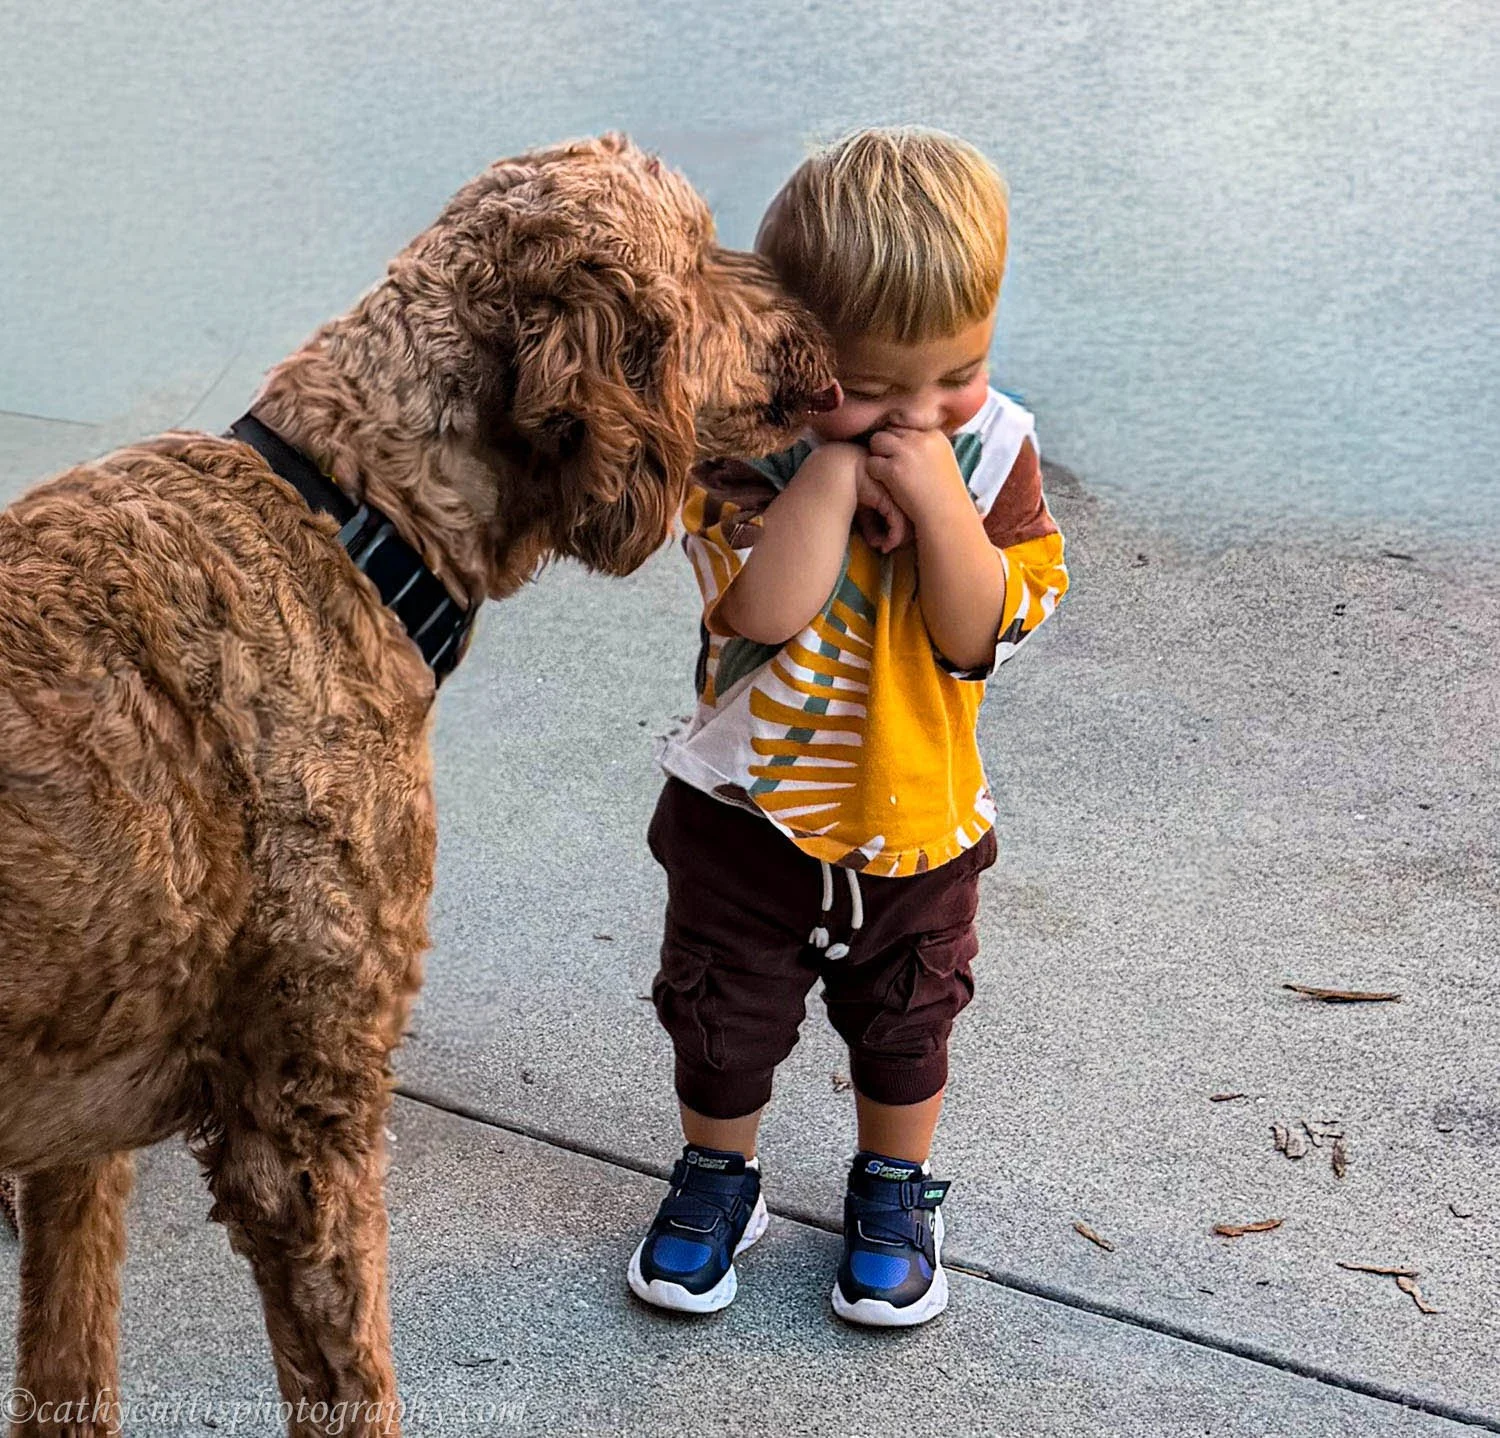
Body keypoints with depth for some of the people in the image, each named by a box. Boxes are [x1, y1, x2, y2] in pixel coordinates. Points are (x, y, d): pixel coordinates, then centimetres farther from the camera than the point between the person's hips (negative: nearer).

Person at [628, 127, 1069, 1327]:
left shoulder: (991, 444, -14)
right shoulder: (747, 443, -21)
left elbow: (982, 634, -18)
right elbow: (765, 611, -35)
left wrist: (938, 501, -31)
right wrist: (839, 457, -36)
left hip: (916, 818, 2)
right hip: (750, 812, -1)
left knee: (906, 1026, 21)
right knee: (721, 1019, 17)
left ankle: (895, 1188, 46)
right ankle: (718, 1176, 43)